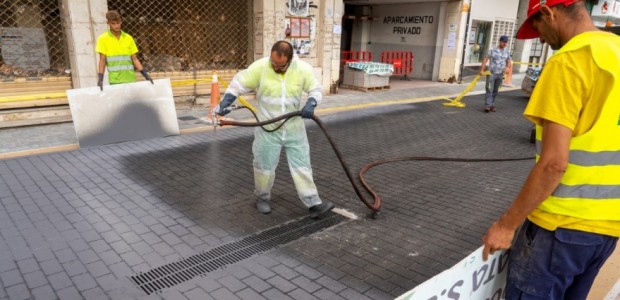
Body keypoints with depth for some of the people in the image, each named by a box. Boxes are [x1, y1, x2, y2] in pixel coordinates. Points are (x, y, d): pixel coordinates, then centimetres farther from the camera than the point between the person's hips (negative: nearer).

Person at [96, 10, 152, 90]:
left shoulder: (128, 38, 10)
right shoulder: (103, 39, 2)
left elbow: (135, 59, 11)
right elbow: (102, 60, 0)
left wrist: (145, 74, 3)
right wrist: (100, 78, -9)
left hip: (131, 79, 3)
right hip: (115, 81, -3)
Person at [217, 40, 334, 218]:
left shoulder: (303, 69, -10)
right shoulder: (260, 67, -14)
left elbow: (316, 90, 1)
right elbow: (239, 83, -5)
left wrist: (311, 103, -19)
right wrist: (226, 101, -19)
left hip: (294, 128, 1)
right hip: (267, 129, -1)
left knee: (302, 165, 3)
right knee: (264, 166, 8)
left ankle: (313, 204, 7)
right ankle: (262, 198, 31)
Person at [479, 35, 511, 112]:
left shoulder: (507, 52, 10)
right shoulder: (492, 50, -3)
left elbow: (508, 62, 18)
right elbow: (485, 59, -6)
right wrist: (482, 70, -12)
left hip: (500, 74, 5)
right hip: (491, 73, -4)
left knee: (495, 91, 10)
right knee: (489, 89, -12)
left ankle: (492, 105, 17)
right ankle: (487, 105, -15)